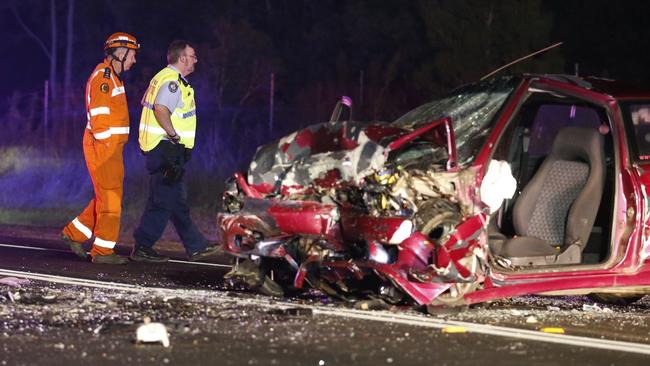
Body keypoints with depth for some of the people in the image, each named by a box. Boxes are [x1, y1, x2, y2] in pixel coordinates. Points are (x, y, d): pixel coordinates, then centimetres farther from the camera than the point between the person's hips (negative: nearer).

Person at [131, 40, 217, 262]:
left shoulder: (163, 78, 17)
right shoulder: (172, 81, -15)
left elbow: (146, 102, 26)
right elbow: (161, 109, -29)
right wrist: (175, 136, -24)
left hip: (166, 151, 11)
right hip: (166, 148, -11)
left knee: (178, 201, 13)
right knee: (163, 201, -6)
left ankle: (196, 247, 18)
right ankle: (142, 248, -3)